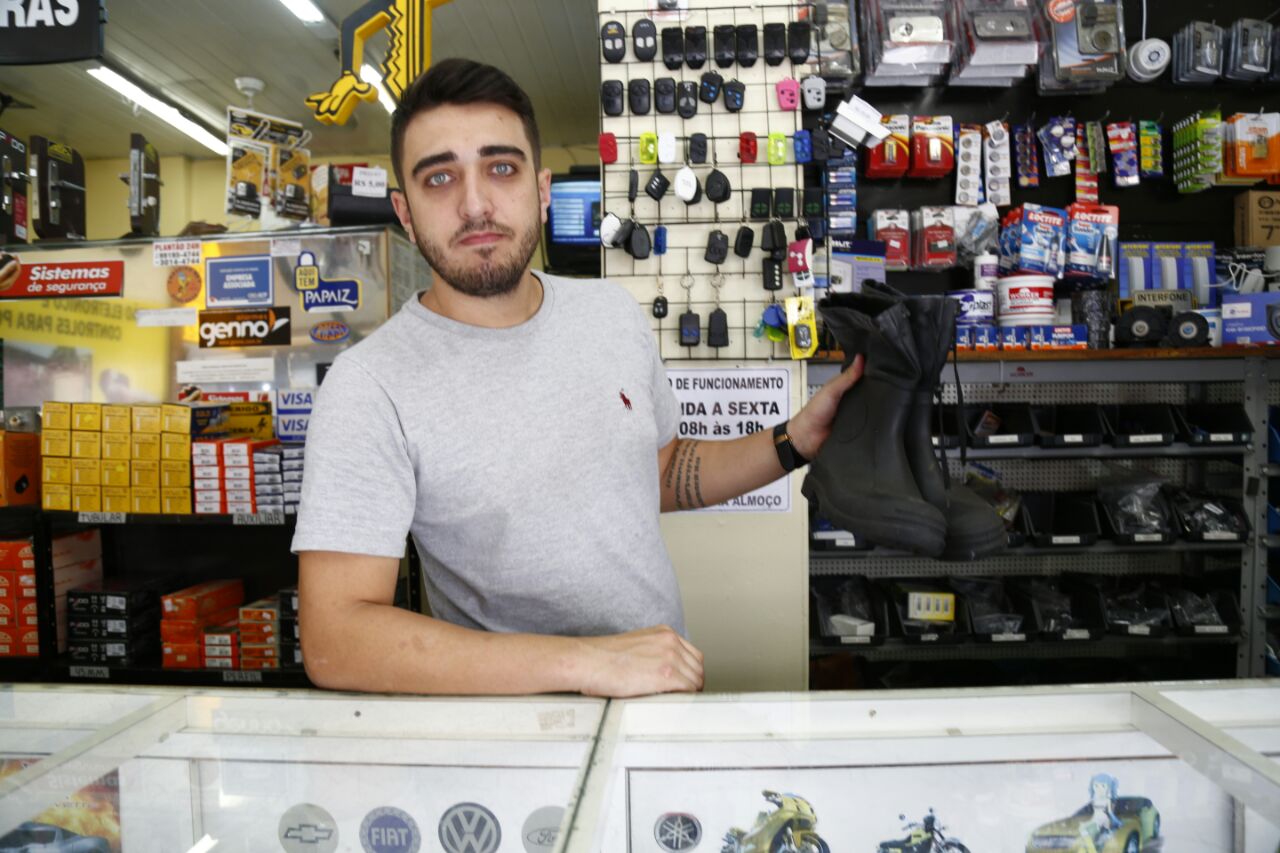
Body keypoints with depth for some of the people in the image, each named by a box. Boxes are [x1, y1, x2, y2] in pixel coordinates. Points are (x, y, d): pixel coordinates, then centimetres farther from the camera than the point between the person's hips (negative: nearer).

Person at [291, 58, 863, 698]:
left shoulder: (612, 311, 5)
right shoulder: (371, 387, -15)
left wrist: (800, 439, 5)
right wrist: (587, 661, -26)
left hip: (671, 685, 4)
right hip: (518, 726, -3)